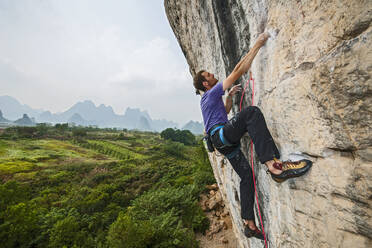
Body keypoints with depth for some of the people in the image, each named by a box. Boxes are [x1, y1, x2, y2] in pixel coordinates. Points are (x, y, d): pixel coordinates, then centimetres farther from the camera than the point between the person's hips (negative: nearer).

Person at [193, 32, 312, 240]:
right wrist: (257, 45, 2)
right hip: (221, 134, -10)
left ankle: (249, 224, 12)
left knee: (247, 175, 6)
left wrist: (230, 95, 32)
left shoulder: (208, 99, 28)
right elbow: (238, 71, -5)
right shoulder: (212, 93, 0)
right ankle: (272, 163, -45)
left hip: (224, 142, 10)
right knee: (251, 112, -31)